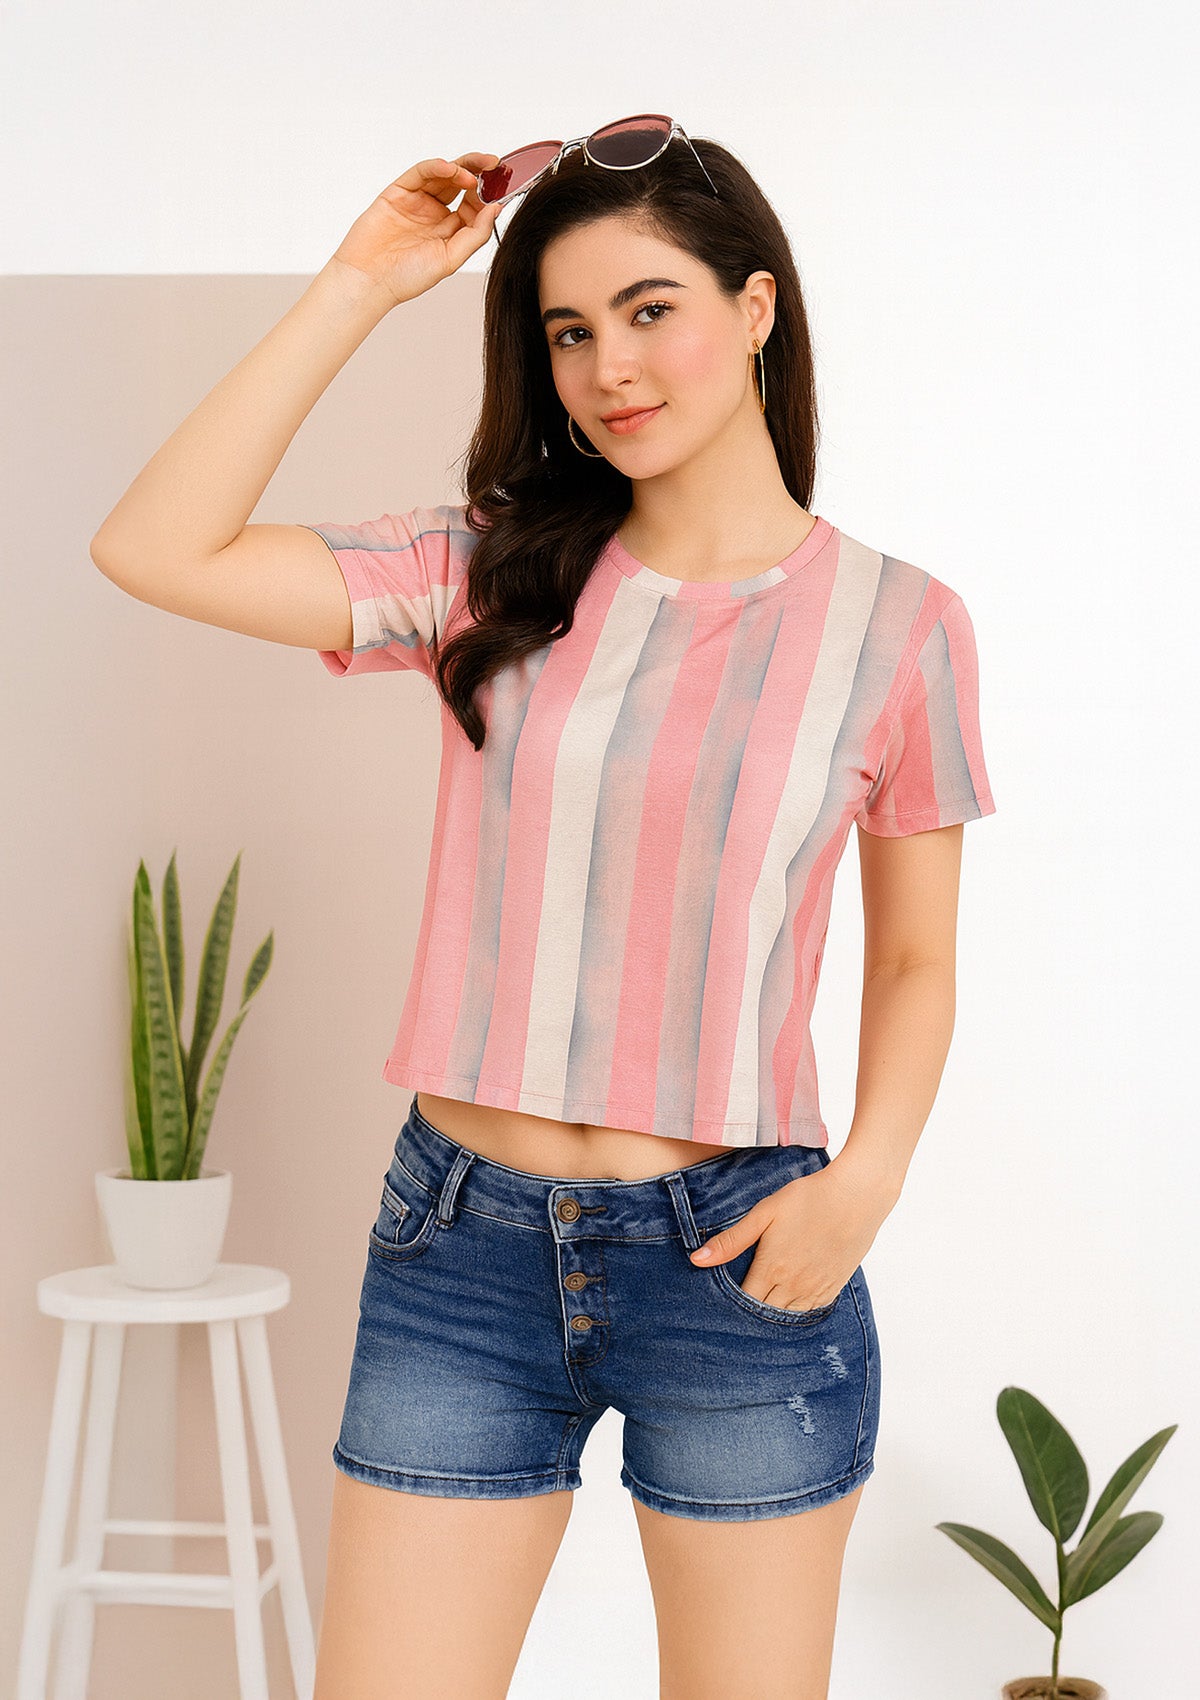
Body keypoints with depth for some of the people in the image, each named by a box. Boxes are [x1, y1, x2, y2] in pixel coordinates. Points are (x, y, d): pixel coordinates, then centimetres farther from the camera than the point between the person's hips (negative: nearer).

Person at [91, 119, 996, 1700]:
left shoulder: (899, 622, 0)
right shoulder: (494, 574, 3)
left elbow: (916, 962, 7)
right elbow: (156, 550, -7)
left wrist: (869, 1174, -10)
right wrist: (359, 286, -4)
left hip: (734, 1257, -1)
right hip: (462, 1242, 1)